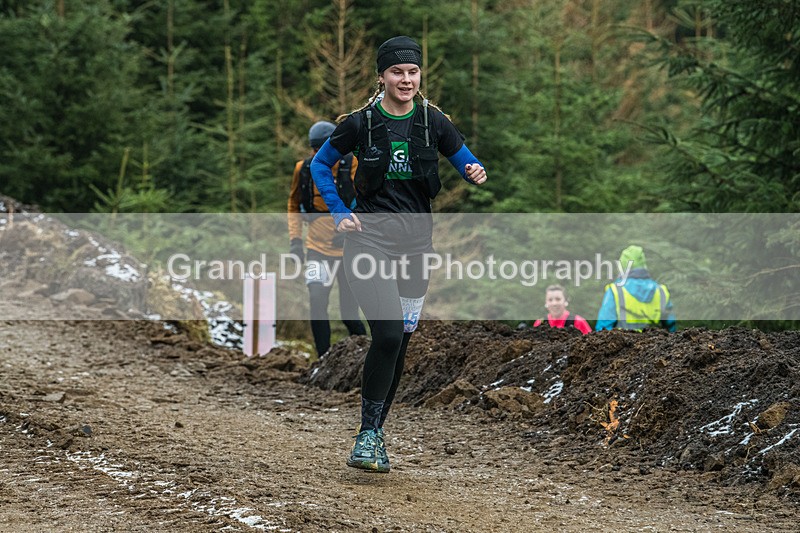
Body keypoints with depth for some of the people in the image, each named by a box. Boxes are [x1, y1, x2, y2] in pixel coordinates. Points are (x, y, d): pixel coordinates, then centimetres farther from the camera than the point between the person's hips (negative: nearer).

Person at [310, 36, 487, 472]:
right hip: (369, 237, -3)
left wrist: (476, 174, -15)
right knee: (388, 334, -20)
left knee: (401, 340, 6)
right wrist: (338, 213, -1)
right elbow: (320, 164, 10)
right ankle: (368, 434, -9)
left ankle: (373, 435, 20)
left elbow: (467, 164, 9)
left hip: (416, 241, 3)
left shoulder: (433, 121, 2)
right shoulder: (361, 122, -2)